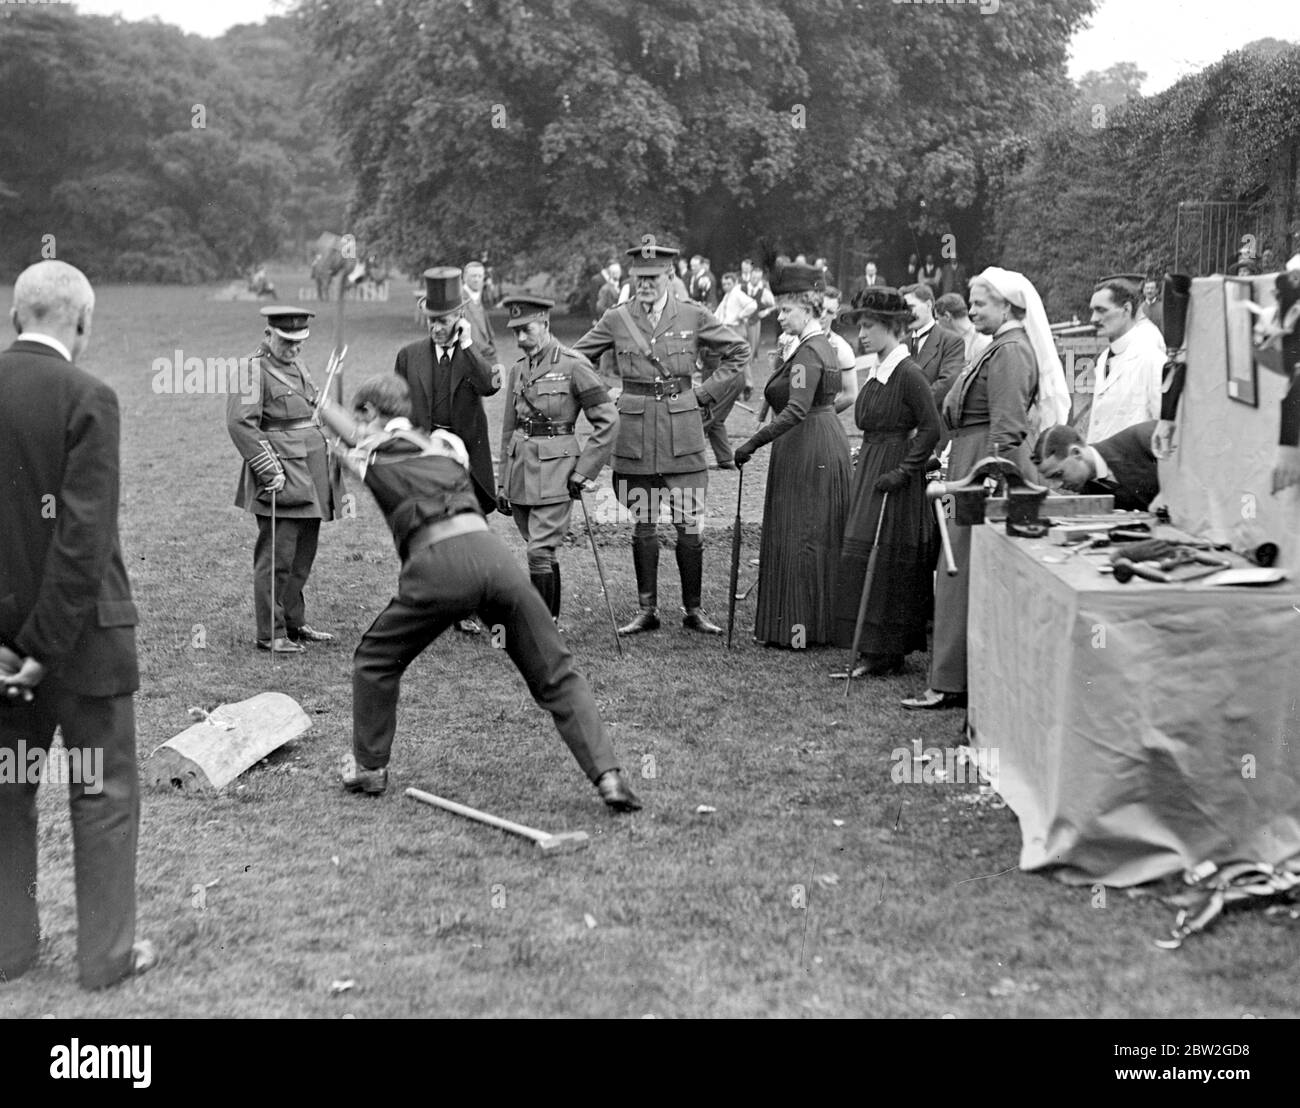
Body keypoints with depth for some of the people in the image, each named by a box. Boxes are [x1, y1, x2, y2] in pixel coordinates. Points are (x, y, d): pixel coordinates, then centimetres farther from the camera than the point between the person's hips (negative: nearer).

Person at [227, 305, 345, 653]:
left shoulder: (298, 364, 17)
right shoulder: (254, 369, -10)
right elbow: (240, 424, -18)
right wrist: (271, 471, -20)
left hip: (311, 480, 9)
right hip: (282, 482, -8)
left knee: (303, 557, 14)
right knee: (277, 558, -4)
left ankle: (294, 623, 24)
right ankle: (271, 634, 3)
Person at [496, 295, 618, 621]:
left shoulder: (573, 365, -8)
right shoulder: (518, 370, 12)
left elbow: (608, 421, -9)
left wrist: (583, 472, -10)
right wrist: (503, 483, 16)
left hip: (554, 473, -6)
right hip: (520, 471, 6)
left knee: (540, 553, -12)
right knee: (544, 554, 12)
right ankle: (551, 622, 21)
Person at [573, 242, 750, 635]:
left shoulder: (693, 316, 2)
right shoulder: (616, 320, 4)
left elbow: (738, 351, 10)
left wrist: (706, 394, 5)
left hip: (683, 436, -1)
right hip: (634, 436, 1)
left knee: (691, 526, -1)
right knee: (642, 527, 7)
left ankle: (694, 610, 11)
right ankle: (647, 610, 15)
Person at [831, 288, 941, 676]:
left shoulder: (909, 374, -14)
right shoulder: (877, 374, 13)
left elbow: (931, 428, -17)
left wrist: (904, 471, -21)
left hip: (893, 475, -9)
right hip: (869, 469, 9)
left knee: (881, 558, -7)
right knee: (861, 554, 8)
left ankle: (880, 653, 0)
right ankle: (875, 651, 14)